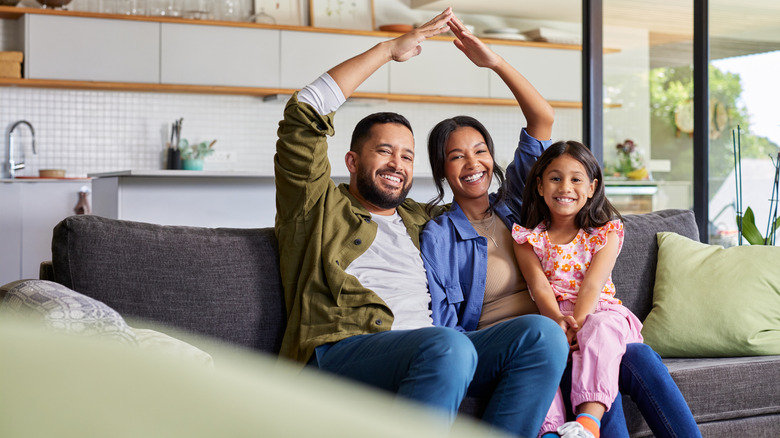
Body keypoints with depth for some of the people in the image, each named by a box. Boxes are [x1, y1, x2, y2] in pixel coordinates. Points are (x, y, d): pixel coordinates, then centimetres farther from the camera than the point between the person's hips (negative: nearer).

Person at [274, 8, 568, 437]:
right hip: (340, 350, -6)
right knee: (450, 346, -37)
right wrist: (390, 49, 8)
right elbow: (304, 113, 4)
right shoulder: (319, 207, 15)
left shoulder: (419, 220, 31)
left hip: (427, 354, 6)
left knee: (542, 333, -18)